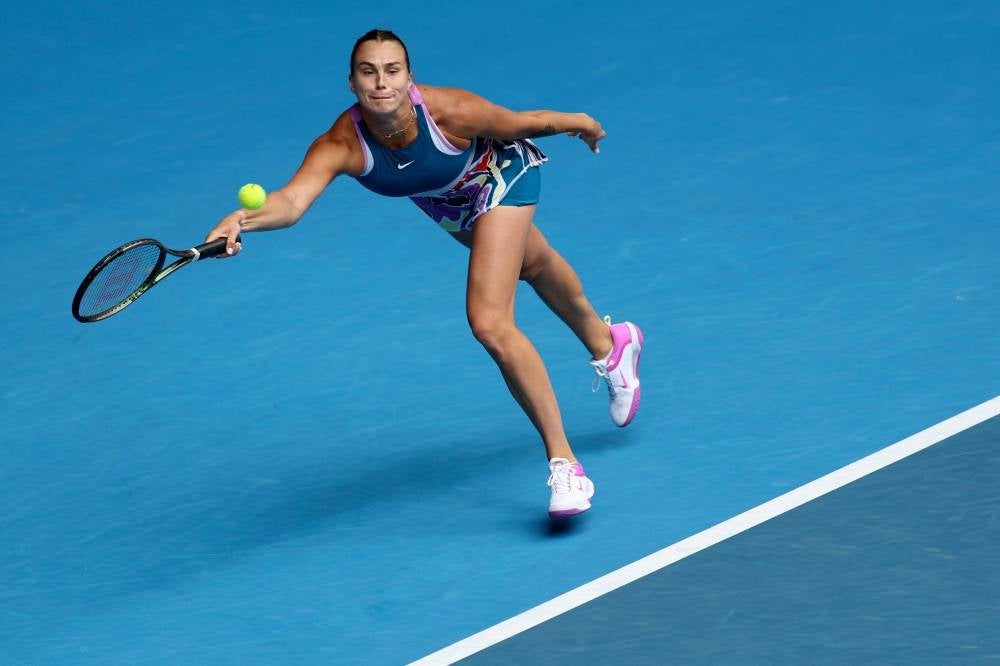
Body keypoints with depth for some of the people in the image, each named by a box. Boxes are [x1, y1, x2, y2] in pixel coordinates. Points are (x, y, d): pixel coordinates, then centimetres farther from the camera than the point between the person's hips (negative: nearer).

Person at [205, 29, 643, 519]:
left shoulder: (450, 111, -43)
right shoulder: (340, 146, -39)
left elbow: (525, 123, -23)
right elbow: (291, 201, -57)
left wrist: (581, 124, -5)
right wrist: (244, 220, -78)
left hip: (502, 172, -5)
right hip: (448, 202, 5)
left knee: (489, 324, -19)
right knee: (531, 265, 33)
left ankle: (563, 461, -5)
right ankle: (606, 342, 66)